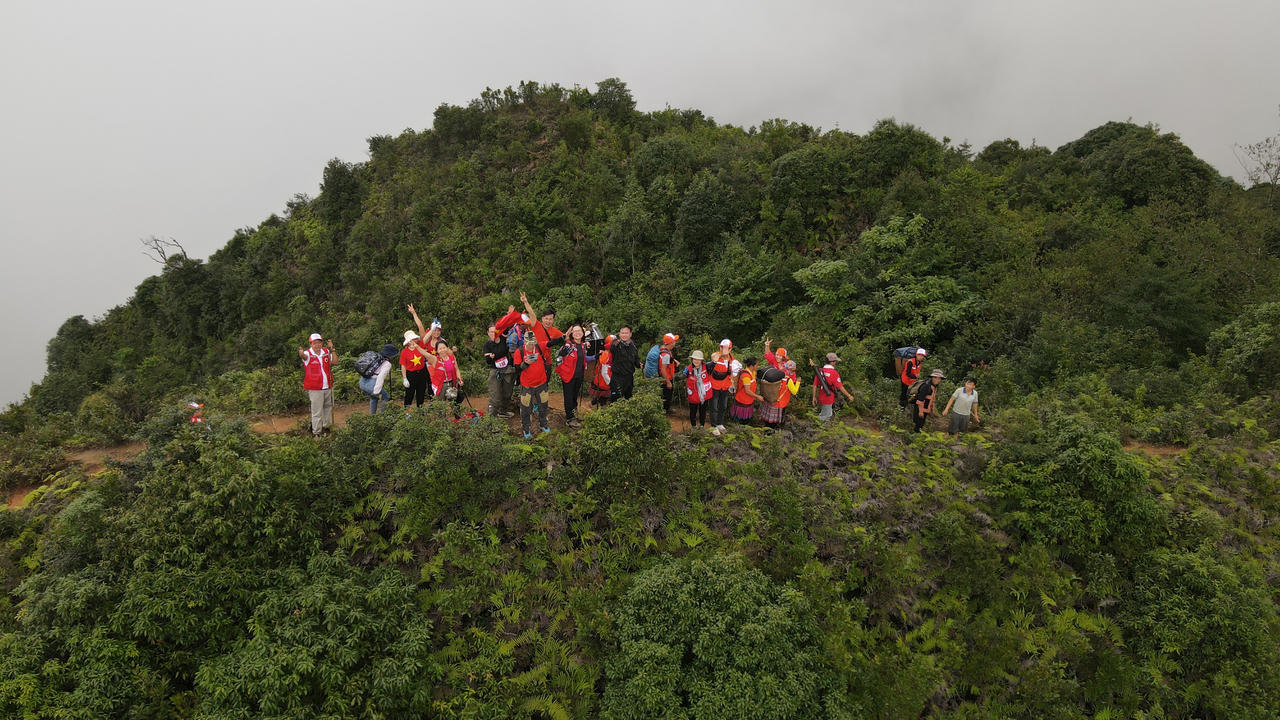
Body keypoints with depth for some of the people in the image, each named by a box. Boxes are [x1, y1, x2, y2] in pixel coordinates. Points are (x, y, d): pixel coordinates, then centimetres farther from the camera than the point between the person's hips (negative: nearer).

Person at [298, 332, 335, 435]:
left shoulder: (326, 351, 4)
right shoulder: (308, 354, -11)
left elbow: (334, 361, 0)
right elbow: (305, 356, -34)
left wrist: (332, 349, -7)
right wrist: (301, 354, -58)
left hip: (328, 387, 5)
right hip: (315, 389, -5)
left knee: (328, 407, 19)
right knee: (317, 411, -2)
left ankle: (326, 426, 38)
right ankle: (316, 433, 7)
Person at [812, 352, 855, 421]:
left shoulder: (820, 371, -3)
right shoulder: (834, 373, -19)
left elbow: (815, 385, -1)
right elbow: (840, 387, -16)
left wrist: (814, 397, 7)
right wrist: (849, 396, -5)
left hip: (821, 397, 6)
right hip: (828, 399, -6)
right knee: (824, 417, 7)